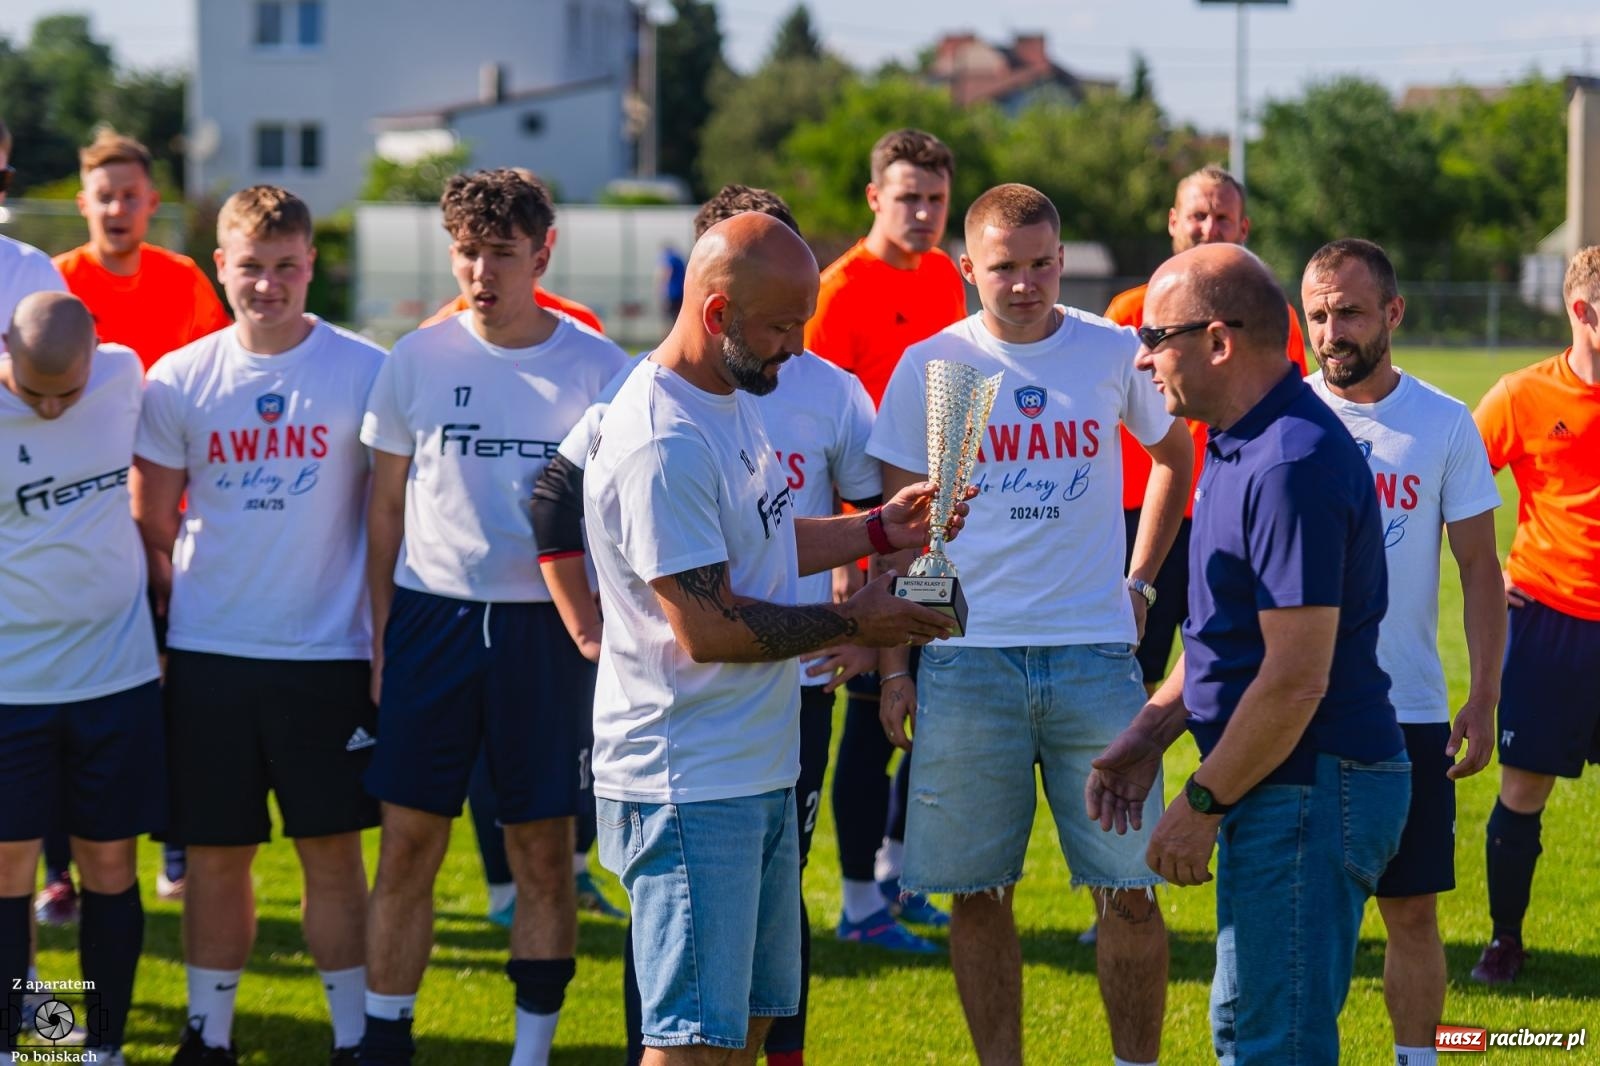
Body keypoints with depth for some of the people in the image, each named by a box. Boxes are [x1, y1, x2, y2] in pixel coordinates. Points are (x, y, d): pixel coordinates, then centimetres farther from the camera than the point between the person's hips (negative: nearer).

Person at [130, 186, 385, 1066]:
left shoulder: (365, 373, -2)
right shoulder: (178, 382, 2)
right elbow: (150, 529, 9)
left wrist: (390, 643, 0)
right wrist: (171, 615, 2)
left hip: (328, 654, -1)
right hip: (207, 658, 1)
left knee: (333, 854, 2)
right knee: (215, 855, 7)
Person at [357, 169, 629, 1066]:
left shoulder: (598, 370, -1)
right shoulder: (418, 360, 3)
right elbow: (386, 508, 9)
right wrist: (377, 637, 5)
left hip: (547, 626, -1)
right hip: (431, 616, 1)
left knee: (545, 849, 4)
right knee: (409, 844, 1)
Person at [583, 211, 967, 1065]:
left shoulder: (735, 397, 11)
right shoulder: (660, 443, -23)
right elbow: (709, 629, -23)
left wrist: (881, 530, 9)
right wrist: (852, 622, -12)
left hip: (759, 769, 10)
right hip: (689, 787, -10)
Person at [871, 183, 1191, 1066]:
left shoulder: (1113, 354, 4)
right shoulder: (929, 366, 2)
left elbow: (1175, 457, 23)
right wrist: (893, 668, -1)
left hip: (1095, 654, 0)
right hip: (968, 660, 0)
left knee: (1128, 887, -1)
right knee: (978, 891, 4)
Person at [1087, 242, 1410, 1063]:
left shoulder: (1292, 466, -23)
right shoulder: (1240, 446, 12)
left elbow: (1295, 677, -25)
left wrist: (1201, 805, -17)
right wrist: (1148, 736, 15)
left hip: (1308, 791, -11)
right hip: (1277, 788, 11)